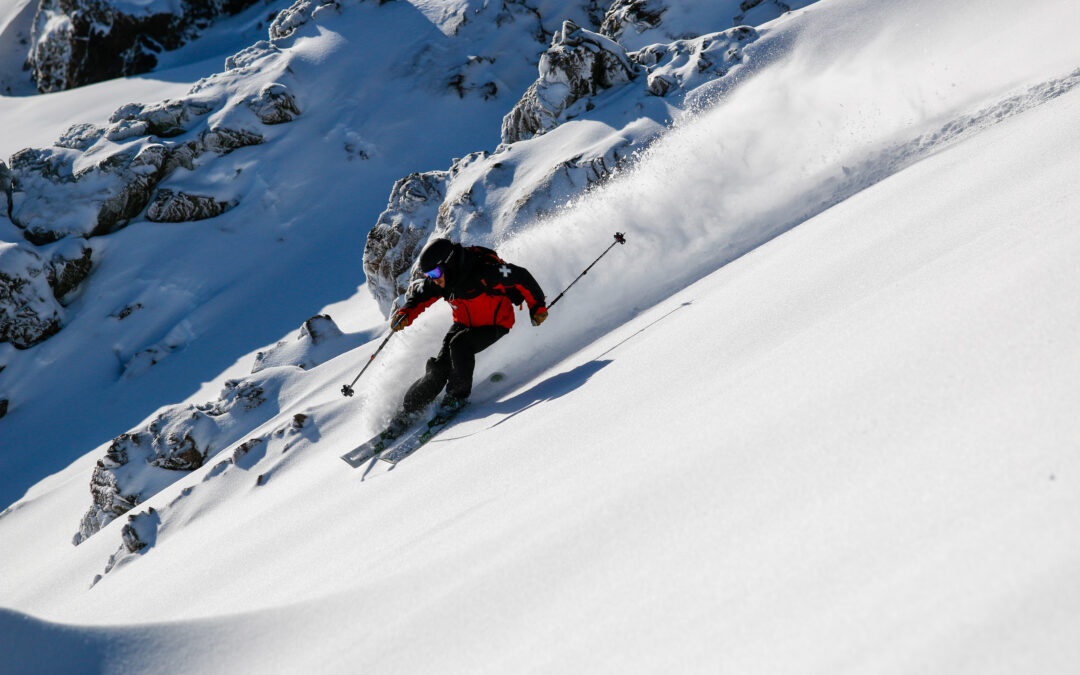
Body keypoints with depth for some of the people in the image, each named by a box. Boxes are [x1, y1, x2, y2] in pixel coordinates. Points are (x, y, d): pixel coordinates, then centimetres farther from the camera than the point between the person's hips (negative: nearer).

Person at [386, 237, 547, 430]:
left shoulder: (483, 273, -33)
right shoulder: (438, 282, -14)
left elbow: (521, 277, -24)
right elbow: (418, 294, 2)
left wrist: (537, 307, -14)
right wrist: (405, 314, -19)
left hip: (495, 324, -5)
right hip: (464, 323, 5)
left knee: (459, 344, -30)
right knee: (439, 367, -10)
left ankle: (459, 395, -10)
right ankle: (410, 409, 2)